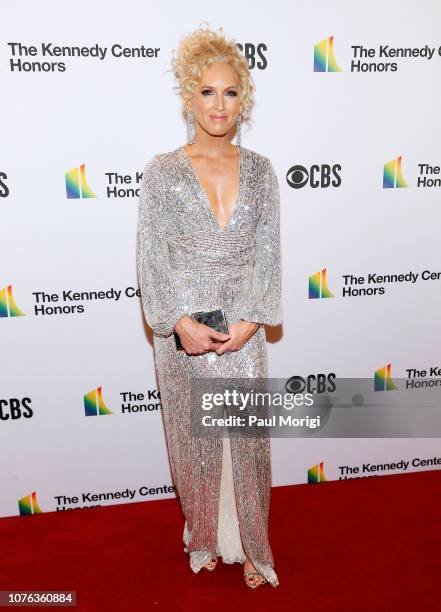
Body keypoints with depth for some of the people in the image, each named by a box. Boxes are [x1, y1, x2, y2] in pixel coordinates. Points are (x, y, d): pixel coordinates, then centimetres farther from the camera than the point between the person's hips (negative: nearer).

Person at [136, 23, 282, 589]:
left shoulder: (260, 171, 3)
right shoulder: (161, 171, -3)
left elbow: (267, 254, 2)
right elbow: (151, 258, -5)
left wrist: (252, 320, -9)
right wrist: (181, 323, -14)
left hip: (243, 329, 2)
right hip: (183, 332, -1)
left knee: (247, 440, 10)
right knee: (194, 441, 14)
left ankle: (250, 547, 34)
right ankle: (204, 540, 39)